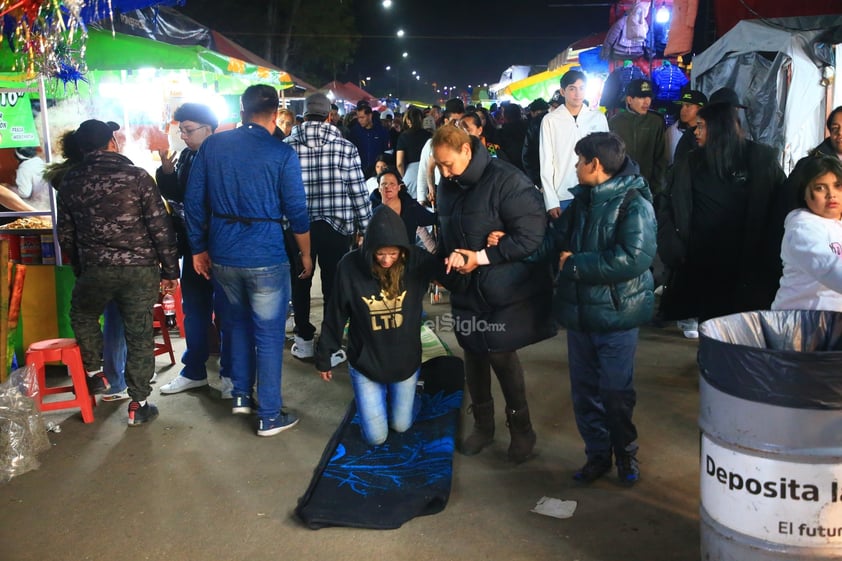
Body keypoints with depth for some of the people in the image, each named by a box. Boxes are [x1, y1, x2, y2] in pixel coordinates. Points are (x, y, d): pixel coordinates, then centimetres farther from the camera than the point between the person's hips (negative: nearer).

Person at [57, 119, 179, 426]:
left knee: (82, 315, 30)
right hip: (141, 269, -1)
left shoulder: (70, 182, 4)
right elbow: (161, 228, -7)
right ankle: (139, 404, 13)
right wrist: (170, 270, 1)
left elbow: (66, 234, 11)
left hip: (95, 270, 2)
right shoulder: (137, 176, -6)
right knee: (140, 336, 7)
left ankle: (94, 374, 30)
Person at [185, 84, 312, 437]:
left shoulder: (212, 145, 3)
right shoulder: (282, 154, -8)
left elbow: (193, 201, 5)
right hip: (266, 257, -4)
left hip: (222, 255, 4)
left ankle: (241, 395, 33)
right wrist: (306, 254, 7)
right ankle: (270, 416, 14)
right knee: (269, 335, 6)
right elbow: (296, 211, -7)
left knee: (237, 324, 24)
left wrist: (198, 248, 15)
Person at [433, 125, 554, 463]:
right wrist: (450, 257, -6)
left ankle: (521, 427, 22)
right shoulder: (447, 187, 5)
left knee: (501, 356, -2)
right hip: (467, 288, 6)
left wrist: (481, 257, -21)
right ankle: (483, 424, 32)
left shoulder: (506, 180, -18)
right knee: (474, 355, 13)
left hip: (505, 291, -6)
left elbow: (532, 235, -22)